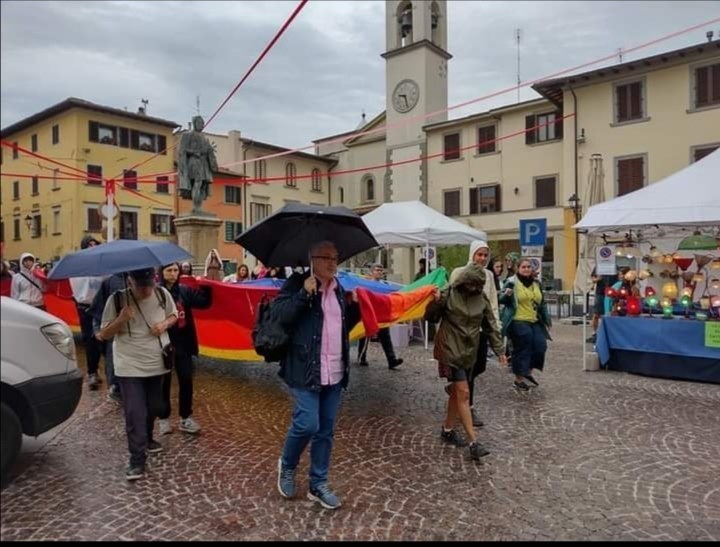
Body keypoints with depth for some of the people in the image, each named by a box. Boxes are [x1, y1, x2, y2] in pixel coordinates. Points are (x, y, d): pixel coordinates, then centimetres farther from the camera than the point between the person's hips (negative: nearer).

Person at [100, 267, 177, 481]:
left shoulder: (162, 294, -6)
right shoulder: (117, 300, -13)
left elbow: (174, 315, 12)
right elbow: (104, 334, -7)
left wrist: (165, 324, -11)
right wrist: (121, 320, -27)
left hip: (157, 363, 4)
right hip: (129, 366, -3)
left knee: (154, 408, 18)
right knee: (135, 413, -7)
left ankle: (146, 440, 43)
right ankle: (137, 460, 3)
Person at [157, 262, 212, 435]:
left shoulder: (185, 291, 3)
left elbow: (204, 303, -3)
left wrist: (206, 287, -16)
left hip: (183, 343, 4)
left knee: (186, 380, 8)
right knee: (164, 382, 10)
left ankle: (185, 417, 21)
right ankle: (163, 418, 26)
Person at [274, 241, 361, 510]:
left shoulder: (338, 289, 14)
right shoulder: (298, 284, -6)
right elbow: (280, 315, -17)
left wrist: (355, 307, 4)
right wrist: (304, 293, -24)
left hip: (335, 372, 6)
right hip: (307, 370, -6)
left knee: (326, 430, 11)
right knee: (307, 424, -8)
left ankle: (318, 485, 26)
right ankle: (287, 466, 23)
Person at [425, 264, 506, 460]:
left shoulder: (482, 298, 1)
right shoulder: (449, 294, -11)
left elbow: (490, 325, 8)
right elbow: (431, 318, -6)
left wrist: (499, 350, 5)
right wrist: (435, 302, -26)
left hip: (470, 351, 5)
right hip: (451, 349, -5)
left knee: (457, 392, 14)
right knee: (463, 393, -8)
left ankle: (447, 430, 31)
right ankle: (474, 443, -5)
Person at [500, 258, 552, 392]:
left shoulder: (536, 283, 13)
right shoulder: (512, 282, -5)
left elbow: (542, 304, 21)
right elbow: (502, 301, -4)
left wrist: (546, 320, 19)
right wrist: (506, 295, -27)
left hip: (535, 322, 6)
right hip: (519, 322, -6)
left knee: (540, 346, -2)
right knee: (522, 350, -5)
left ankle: (528, 372, 21)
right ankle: (518, 379, 10)